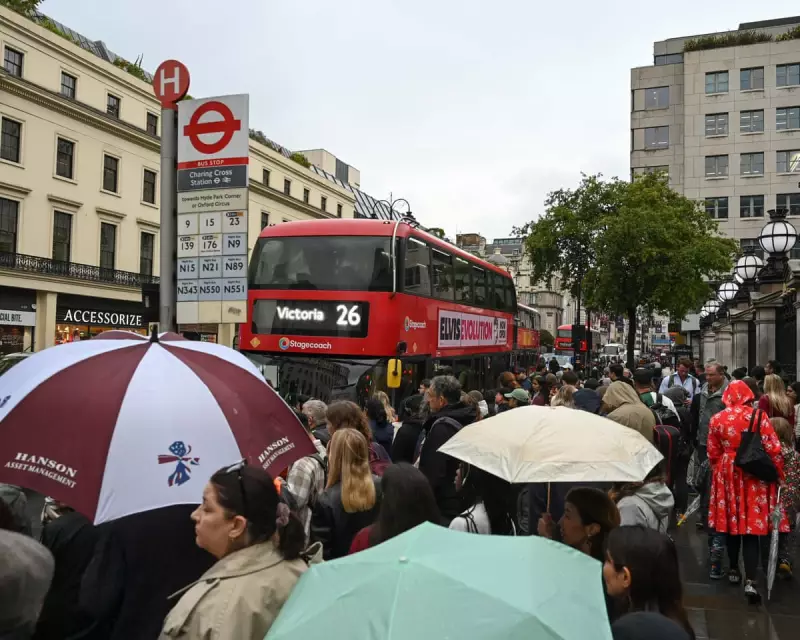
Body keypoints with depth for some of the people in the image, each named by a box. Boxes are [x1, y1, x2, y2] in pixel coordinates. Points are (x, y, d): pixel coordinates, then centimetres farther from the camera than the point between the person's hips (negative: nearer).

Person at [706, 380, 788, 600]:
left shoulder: (717, 419, -3)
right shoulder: (759, 415, -8)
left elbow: (713, 454, 2)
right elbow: (773, 449, -8)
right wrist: (778, 474, 4)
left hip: (728, 475, 2)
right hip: (755, 476, -1)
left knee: (733, 523, 15)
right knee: (752, 526, -1)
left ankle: (734, 571, 27)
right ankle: (750, 582, -8)